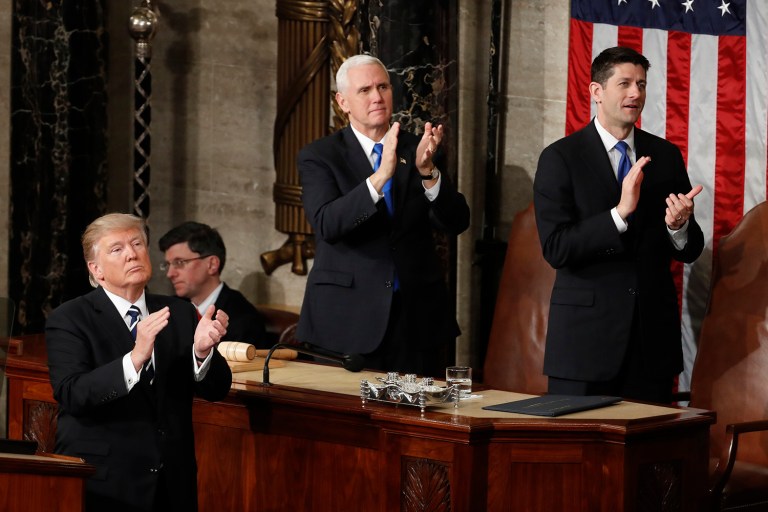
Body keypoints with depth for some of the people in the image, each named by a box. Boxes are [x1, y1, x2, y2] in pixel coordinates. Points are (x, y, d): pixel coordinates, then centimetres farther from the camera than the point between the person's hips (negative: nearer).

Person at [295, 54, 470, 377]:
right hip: (347, 318, -3)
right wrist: (380, 177, -30)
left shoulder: (416, 150, 8)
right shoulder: (318, 157, 0)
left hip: (415, 317, 3)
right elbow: (326, 224, -18)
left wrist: (427, 171, -20)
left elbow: (456, 223, -2)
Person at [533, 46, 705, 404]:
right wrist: (620, 213, -23)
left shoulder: (665, 155, 9)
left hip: (653, 334, 4)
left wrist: (678, 226, -14)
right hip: (586, 333, -3)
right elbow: (555, 249, -13)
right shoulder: (560, 158, -3)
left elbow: (690, 252, 10)